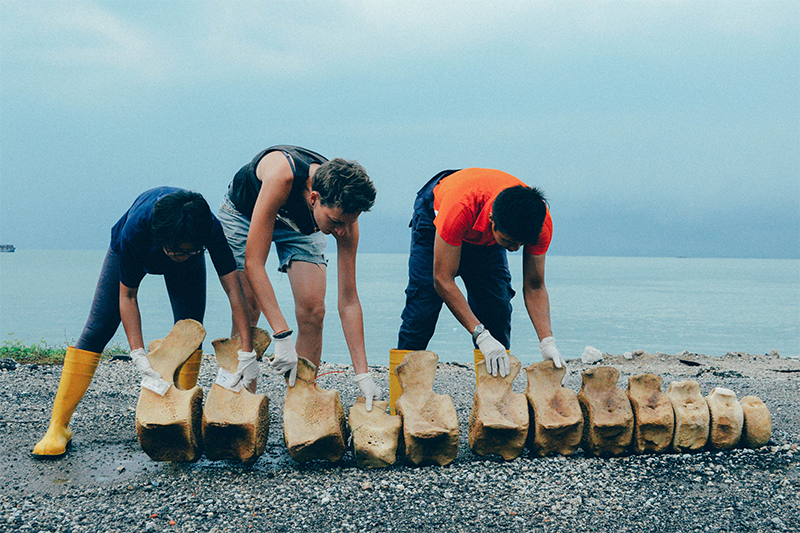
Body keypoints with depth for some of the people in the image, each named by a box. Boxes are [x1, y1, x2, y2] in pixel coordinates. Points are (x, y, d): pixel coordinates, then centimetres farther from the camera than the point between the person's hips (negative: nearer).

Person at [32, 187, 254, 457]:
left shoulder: (210, 228, -41)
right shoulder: (135, 230, -44)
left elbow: (233, 287, -40)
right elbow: (127, 296, -32)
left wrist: (247, 353, -45)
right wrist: (138, 354, -42)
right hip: (131, 252, -1)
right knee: (96, 331, -9)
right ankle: (58, 427, -7)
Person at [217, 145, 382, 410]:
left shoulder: (343, 211, -32)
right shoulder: (282, 177, -45)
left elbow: (348, 301, -26)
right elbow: (253, 263, -42)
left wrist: (362, 375, -30)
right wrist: (282, 337, -47)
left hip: (301, 224, 2)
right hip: (245, 211, -2)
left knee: (312, 309, -14)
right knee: (247, 310, -13)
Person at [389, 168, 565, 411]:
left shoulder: (540, 221, -34)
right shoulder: (458, 208, -46)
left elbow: (534, 286, -23)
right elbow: (443, 281, -40)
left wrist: (547, 342, -36)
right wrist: (482, 336, -46)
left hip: (485, 237, 3)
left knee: (497, 308, -11)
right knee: (423, 306, -14)